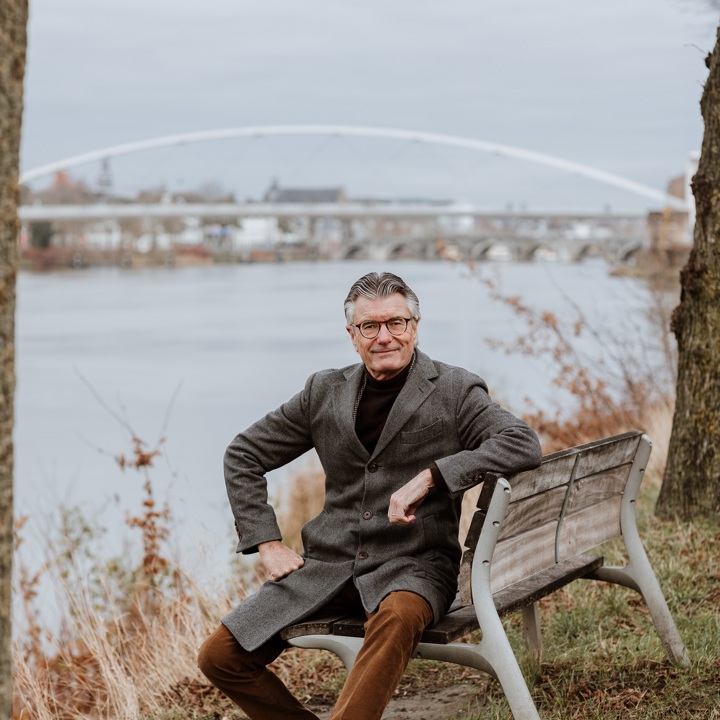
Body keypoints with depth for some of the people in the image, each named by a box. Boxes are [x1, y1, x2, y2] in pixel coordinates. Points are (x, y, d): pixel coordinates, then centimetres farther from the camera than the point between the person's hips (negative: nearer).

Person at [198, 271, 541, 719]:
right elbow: (243, 455, 18)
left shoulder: (454, 392, 0)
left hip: (413, 565, -4)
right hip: (329, 565, 5)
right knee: (219, 657, -8)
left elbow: (524, 445, -17)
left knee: (399, 616, -41)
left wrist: (429, 477, -25)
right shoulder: (325, 392, 10)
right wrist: (268, 544, 6)